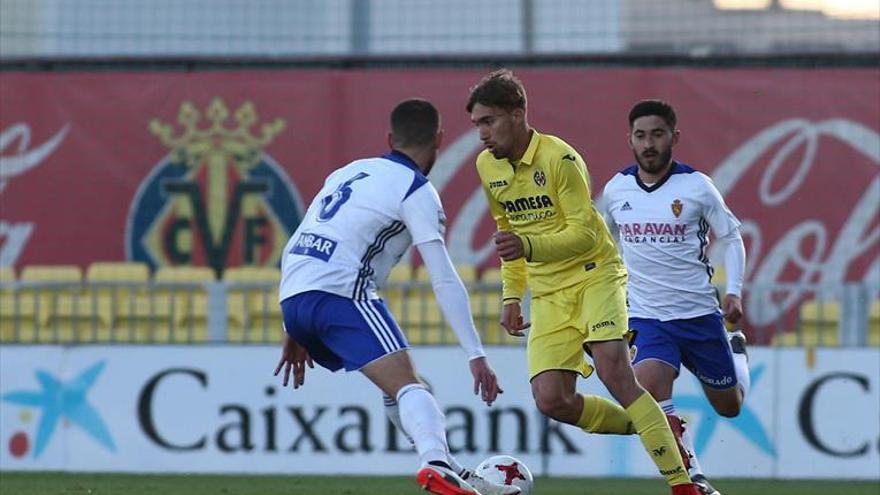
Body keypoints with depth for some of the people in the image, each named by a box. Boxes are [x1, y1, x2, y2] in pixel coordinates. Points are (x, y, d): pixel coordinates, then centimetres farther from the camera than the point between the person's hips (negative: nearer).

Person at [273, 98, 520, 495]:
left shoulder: (350, 172, 26)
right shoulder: (417, 191, 3)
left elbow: (297, 248, 29)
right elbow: (444, 280, -5)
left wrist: (296, 334, 35)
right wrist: (476, 355, -6)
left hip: (292, 298, 8)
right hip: (340, 293, -7)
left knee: (399, 388, 22)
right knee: (408, 385, -21)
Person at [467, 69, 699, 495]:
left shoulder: (559, 159, -16)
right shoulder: (487, 166, 5)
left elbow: (585, 234, -19)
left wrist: (530, 246, -33)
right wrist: (511, 295, 17)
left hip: (595, 276, -6)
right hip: (548, 295, 6)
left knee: (612, 369, -26)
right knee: (551, 401, -11)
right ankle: (646, 426, 15)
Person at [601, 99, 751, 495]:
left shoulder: (696, 187, -9)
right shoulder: (616, 189, 0)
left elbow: (731, 237, 3)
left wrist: (734, 291, -9)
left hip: (700, 314, -1)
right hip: (647, 317, 1)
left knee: (730, 406, 15)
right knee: (649, 390, -28)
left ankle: (737, 352, 51)